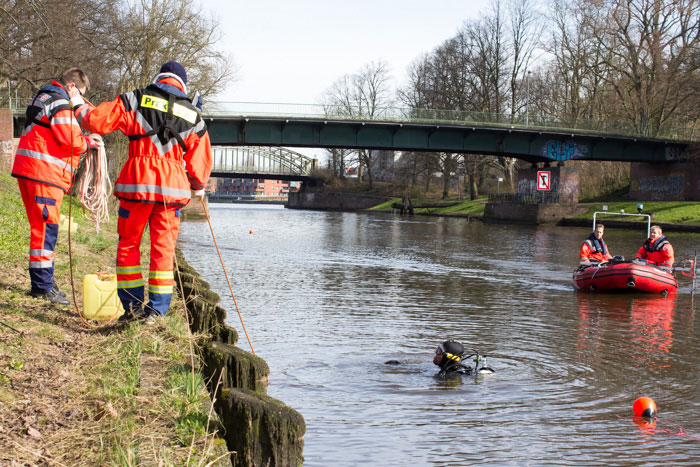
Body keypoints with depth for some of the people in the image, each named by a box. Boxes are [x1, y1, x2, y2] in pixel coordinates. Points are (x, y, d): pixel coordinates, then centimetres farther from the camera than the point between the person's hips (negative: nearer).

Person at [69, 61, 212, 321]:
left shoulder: (135, 100, 4)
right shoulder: (192, 115, 11)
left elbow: (97, 121, 0)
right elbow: (201, 161, 14)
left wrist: (79, 106, 21)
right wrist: (198, 187, 32)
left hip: (137, 183, -1)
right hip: (172, 187, 2)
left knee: (128, 244, 11)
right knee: (163, 248, 7)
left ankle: (132, 305, 9)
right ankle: (158, 308, 6)